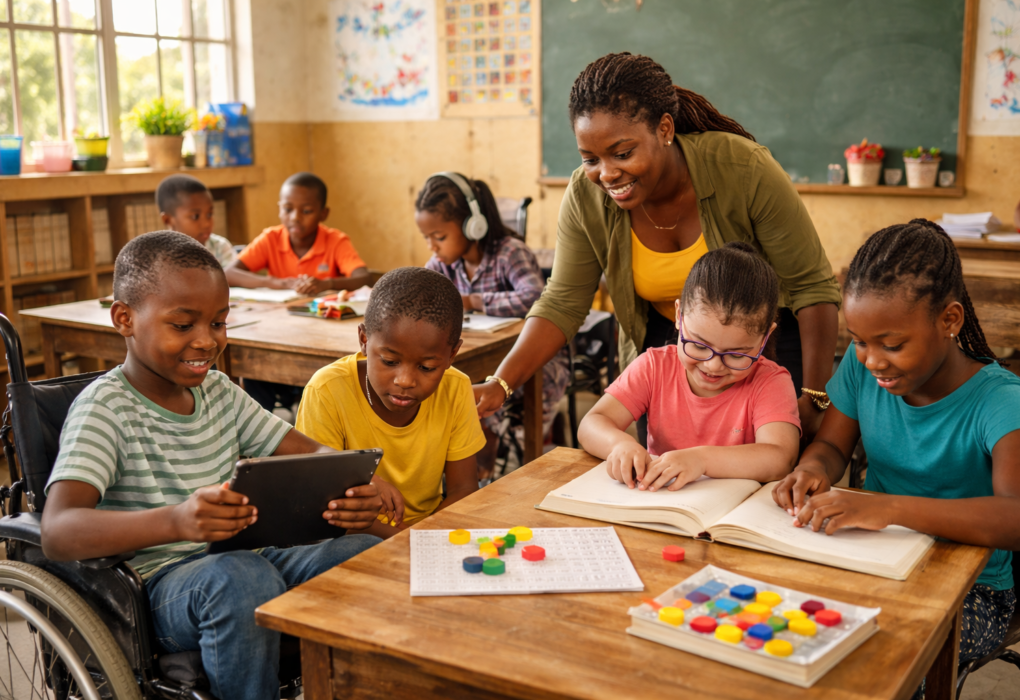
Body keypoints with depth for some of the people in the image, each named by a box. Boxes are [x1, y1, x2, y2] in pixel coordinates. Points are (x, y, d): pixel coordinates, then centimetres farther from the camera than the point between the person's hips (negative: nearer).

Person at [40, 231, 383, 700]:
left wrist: (350, 488, -16)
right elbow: (57, 533, -24)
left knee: (369, 554, -17)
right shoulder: (105, 408, -9)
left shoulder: (218, 391, 13)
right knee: (243, 577, -37)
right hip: (160, 586, -6)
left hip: (245, 557, 6)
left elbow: (313, 456, 9)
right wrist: (175, 520, -42)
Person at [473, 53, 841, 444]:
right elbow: (561, 305, -12)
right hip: (662, 343, 3)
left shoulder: (744, 169, -27)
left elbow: (812, 287, -19)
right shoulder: (586, 196, -18)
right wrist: (500, 385, -25)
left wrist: (813, 400, -24)